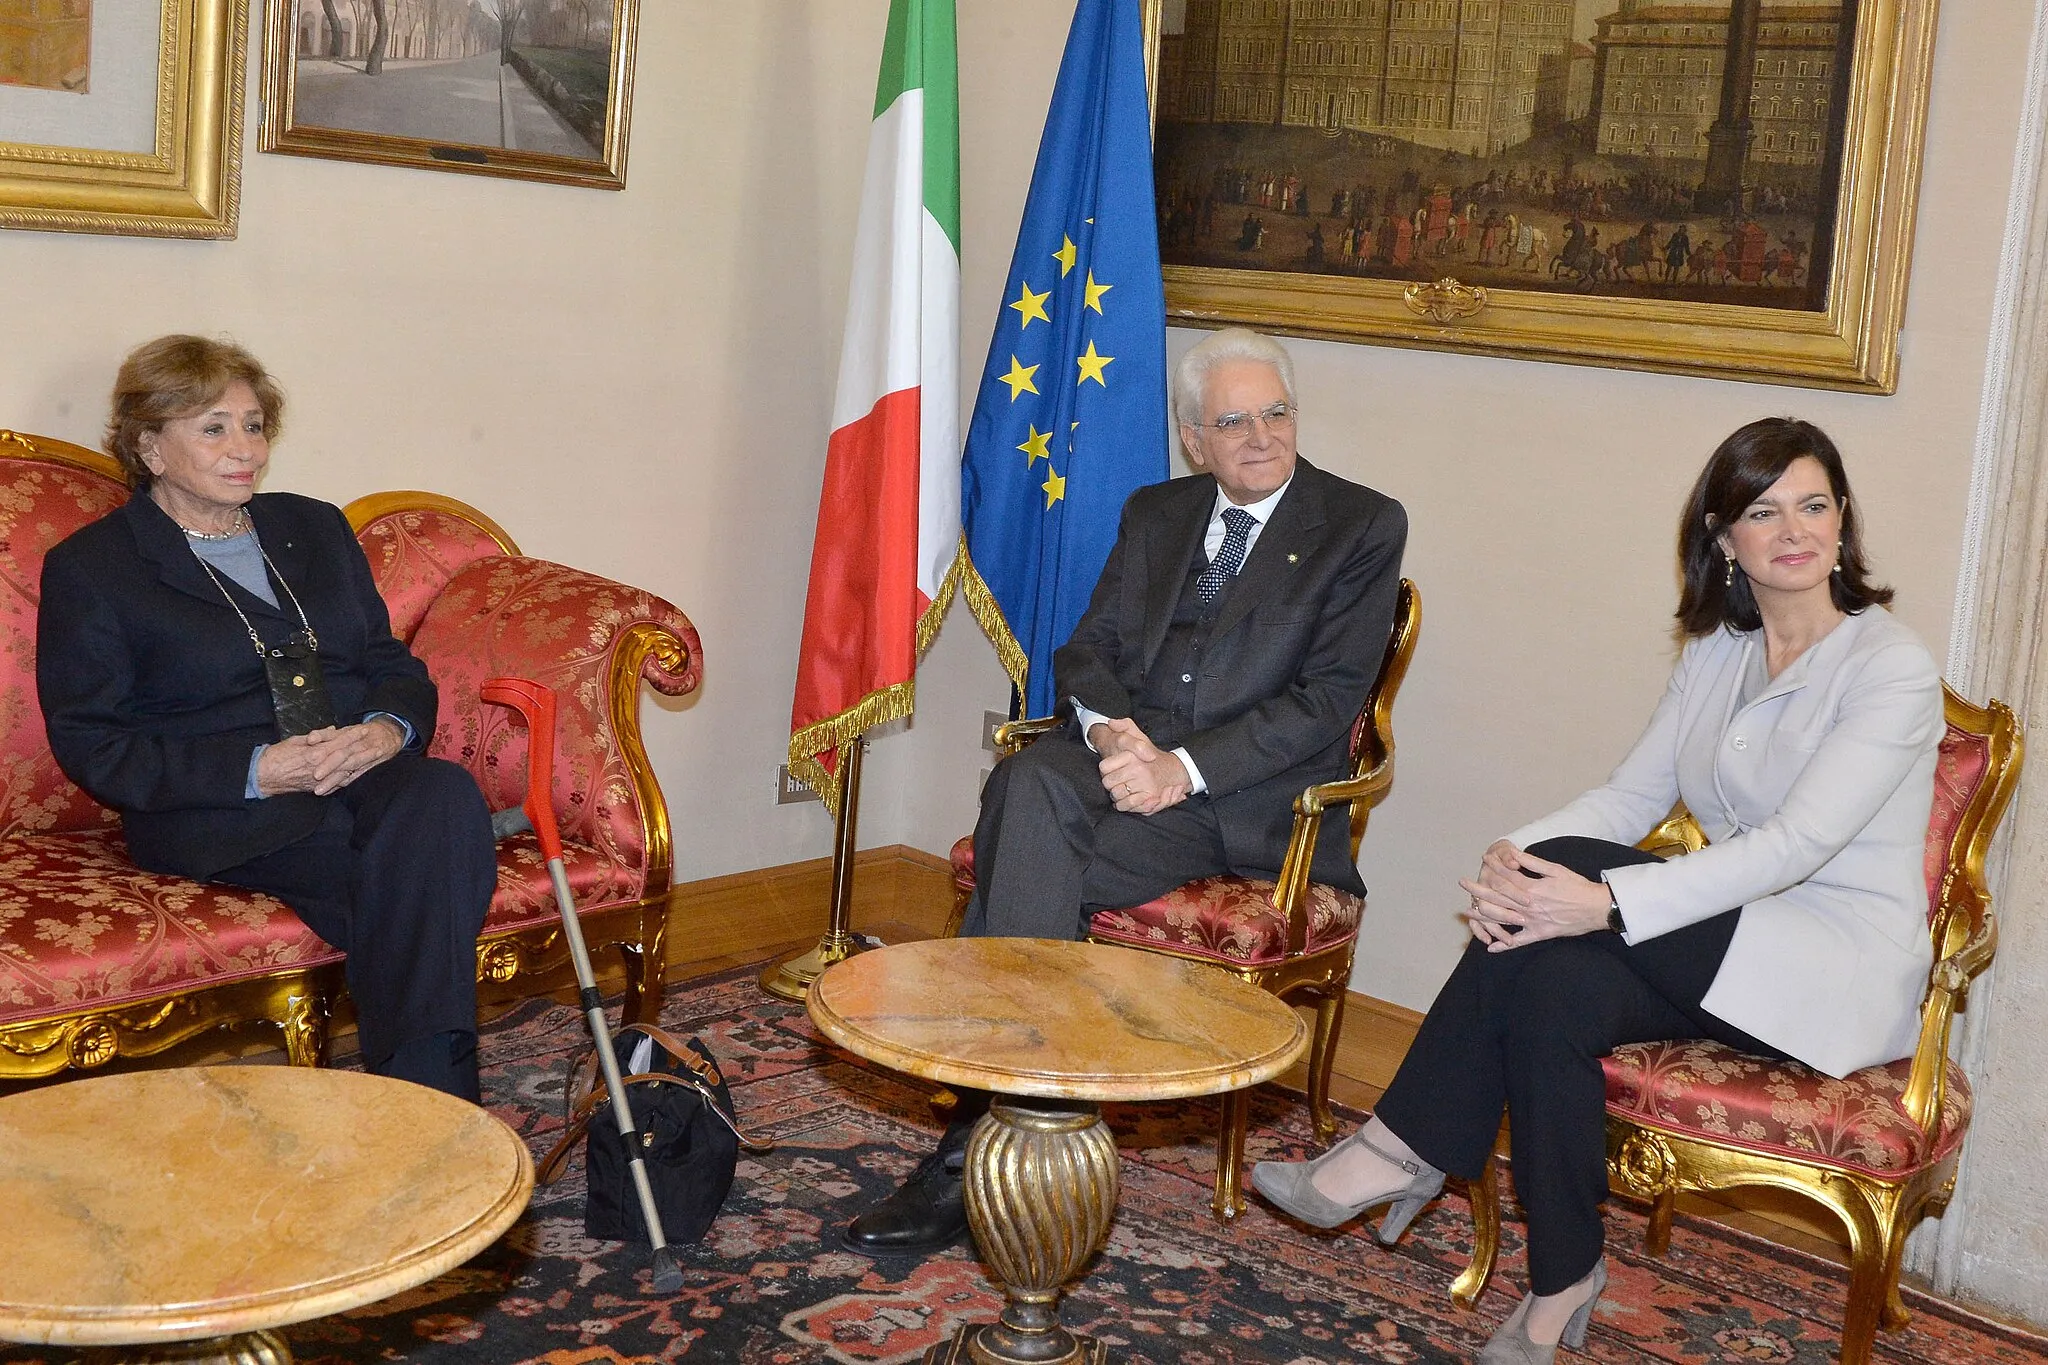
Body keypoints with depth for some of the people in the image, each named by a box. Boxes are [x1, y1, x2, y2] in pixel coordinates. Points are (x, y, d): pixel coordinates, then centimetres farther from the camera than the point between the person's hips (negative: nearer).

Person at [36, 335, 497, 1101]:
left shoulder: (315, 528, 22)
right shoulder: (89, 568, 6)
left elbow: (393, 664, 20)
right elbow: (89, 744, -2)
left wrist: (392, 728, -7)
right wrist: (256, 771, -16)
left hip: (369, 776, 5)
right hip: (216, 821, -4)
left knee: (444, 792, -33)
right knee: (427, 866, -34)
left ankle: (418, 1115, -36)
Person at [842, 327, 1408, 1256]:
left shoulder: (1363, 527, 3)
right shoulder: (1154, 514, 20)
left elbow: (1328, 698, -7)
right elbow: (1085, 649, 14)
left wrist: (1184, 767, -18)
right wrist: (1107, 727, -10)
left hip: (1250, 800, -4)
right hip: (1124, 759, 4)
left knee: (1022, 862, -29)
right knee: (1029, 783, -32)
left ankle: (982, 1140, -21)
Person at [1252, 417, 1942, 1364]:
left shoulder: (1891, 669, -11)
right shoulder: (1715, 651, 11)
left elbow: (1797, 845, -23)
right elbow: (1631, 796, 4)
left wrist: (1608, 900, -34)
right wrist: (1514, 857, -18)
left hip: (1841, 969, -6)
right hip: (1731, 944, 6)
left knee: (1568, 870, -28)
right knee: (1556, 983, -28)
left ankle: (1404, 1149, -19)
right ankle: (1561, 1287, -19)